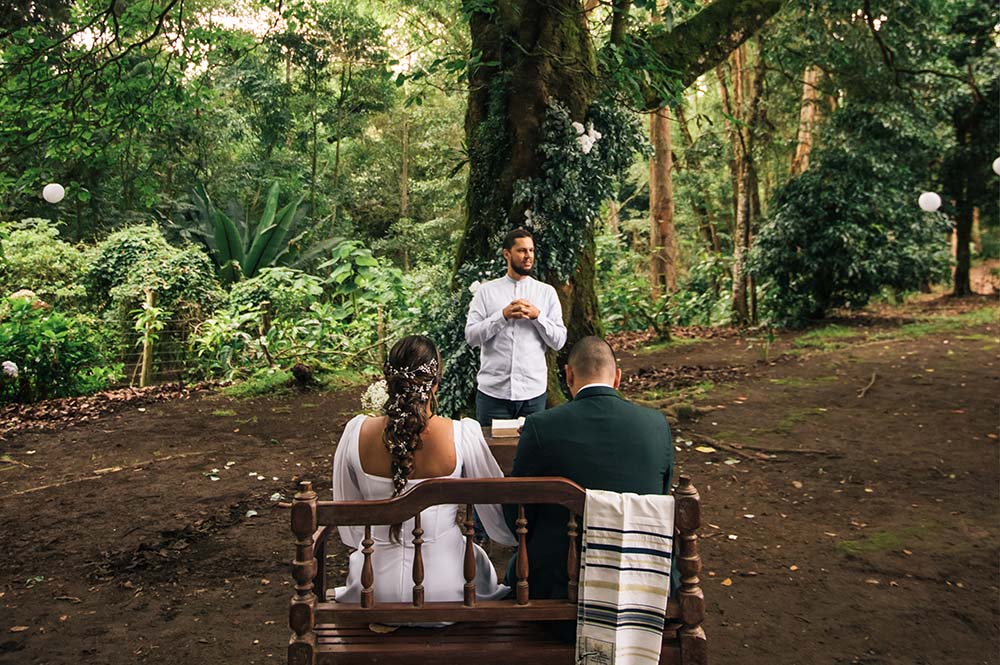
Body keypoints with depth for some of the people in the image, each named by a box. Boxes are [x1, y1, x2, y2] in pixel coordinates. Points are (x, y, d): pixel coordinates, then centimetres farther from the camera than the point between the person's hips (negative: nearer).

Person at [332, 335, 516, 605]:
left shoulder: (356, 433, -12)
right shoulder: (462, 435, -17)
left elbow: (349, 531, 1)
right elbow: (502, 528, -5)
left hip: (374, 591, 2)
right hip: (443, 592, -2)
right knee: (476, 557, 31)